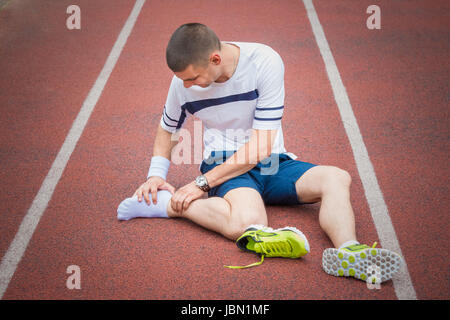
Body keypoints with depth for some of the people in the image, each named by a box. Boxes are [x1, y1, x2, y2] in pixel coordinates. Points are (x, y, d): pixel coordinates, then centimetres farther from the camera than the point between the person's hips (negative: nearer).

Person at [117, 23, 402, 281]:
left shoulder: (265, 61, -17)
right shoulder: (184, 80, -6)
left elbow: (261, 146, -18)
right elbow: (168, 129, 16)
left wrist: (202, 183, -19)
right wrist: (156, 175, -1)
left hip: (271, 163, 1)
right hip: (224, 165, -1)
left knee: (337, 178, -27)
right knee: (247, 223, -36)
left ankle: (346, 253, -49)